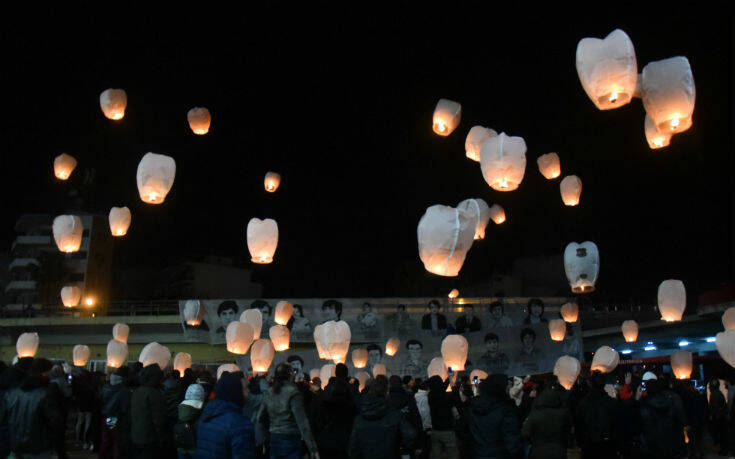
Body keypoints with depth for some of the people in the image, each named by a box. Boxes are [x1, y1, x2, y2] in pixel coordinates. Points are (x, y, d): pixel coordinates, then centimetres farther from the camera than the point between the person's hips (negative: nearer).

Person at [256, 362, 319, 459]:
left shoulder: (269, 394, 5)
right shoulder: (293, 393, -13)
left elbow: (260, 419, 8)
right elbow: (302, 422, -18)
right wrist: (312, 447, -17)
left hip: (273, 440, 6)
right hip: (290, 439, -6)